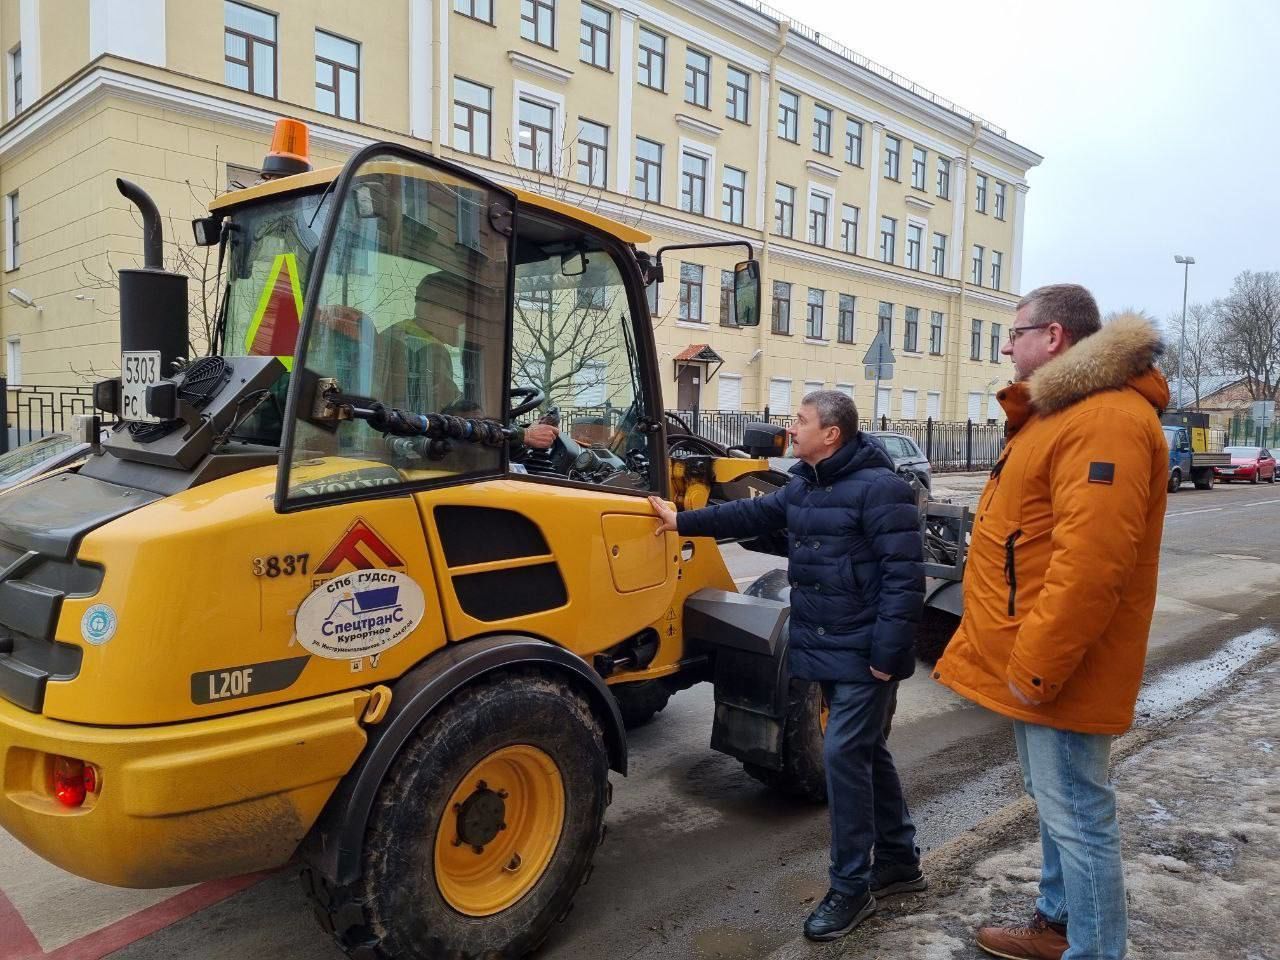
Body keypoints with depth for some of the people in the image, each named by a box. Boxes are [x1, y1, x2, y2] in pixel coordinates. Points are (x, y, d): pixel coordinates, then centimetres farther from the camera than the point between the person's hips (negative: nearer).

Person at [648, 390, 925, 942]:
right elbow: (753, 515, 19)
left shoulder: (879, 488, -18)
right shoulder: (803, 486, 9)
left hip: (864, 654, -9)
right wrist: (684, 521, 16)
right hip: (827, 649, 9)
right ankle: (899, 861, 34)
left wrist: (887, 654, -23)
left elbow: (903, 577, -21)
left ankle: (851, 888, 10)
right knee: (864, 752, 17)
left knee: (844, 755, -6)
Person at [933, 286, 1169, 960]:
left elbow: (1090, 564, -29)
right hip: (1033, 661, 11)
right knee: (1053, 803, 22)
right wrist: (1023, 660, 21)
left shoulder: (1104, 420, -21)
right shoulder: (1061, 412, 15)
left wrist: (1035, 667, -25)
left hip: (1055, 670, -11)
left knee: (1076, 818, 1)